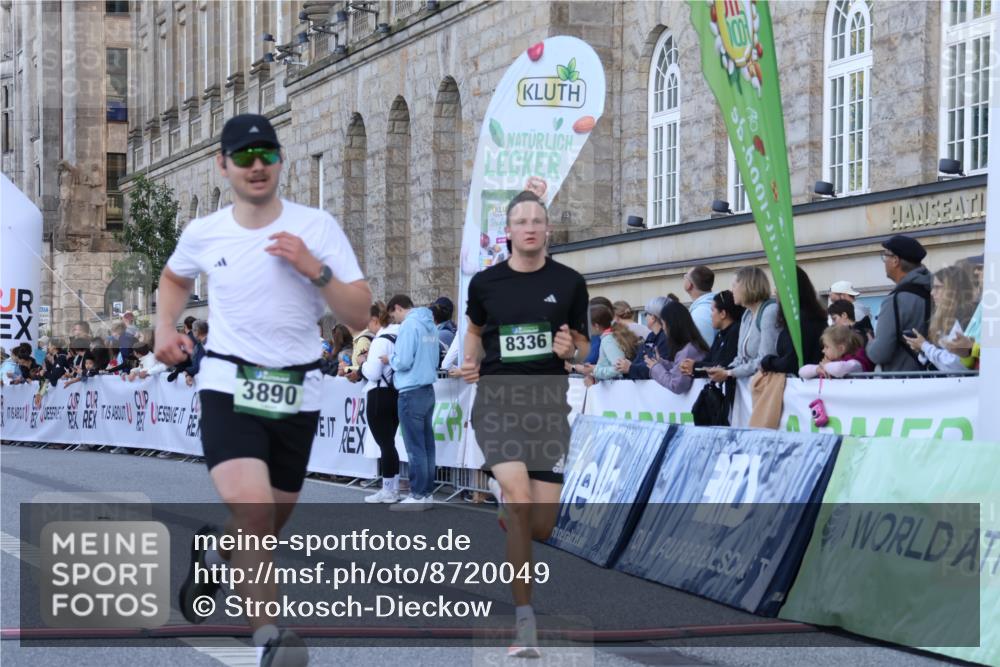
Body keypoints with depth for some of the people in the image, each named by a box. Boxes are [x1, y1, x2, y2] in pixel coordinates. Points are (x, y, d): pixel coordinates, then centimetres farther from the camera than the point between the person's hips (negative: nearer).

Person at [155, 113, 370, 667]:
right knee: (251, 508, -25)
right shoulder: (203, 234, 2)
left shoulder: (317, 227, -4)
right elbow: (175, 277, 25)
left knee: (269, 526, 16)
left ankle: (213, 550, 50)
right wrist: (165, 329, 8)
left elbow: (359, 315, -6)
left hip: (297, 392, 2)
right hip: (229, 386, -2)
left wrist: (314, 268, -20)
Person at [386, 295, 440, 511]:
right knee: (427, 444, 11)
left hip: (412, 393, -8)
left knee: (415, 446, -4)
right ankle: (427, 493, 14)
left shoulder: (409, 326, -13)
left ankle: (417, 496, -2)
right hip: (428, 390, 8)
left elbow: (403, 361, -18)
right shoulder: (430, 326, 12)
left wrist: (389, 359, 1)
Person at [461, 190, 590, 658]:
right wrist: (470, 362, 4)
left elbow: (583, 345, 13)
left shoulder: (569, 282, 3)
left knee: (541, 526, -1)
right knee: (519, 500, -22)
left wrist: (571, 348, -10)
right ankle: (524, 622, -12)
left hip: (548, 400, 1)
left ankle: (504, 520, 41)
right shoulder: (485, 282, 3)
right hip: (497, 396, -1)